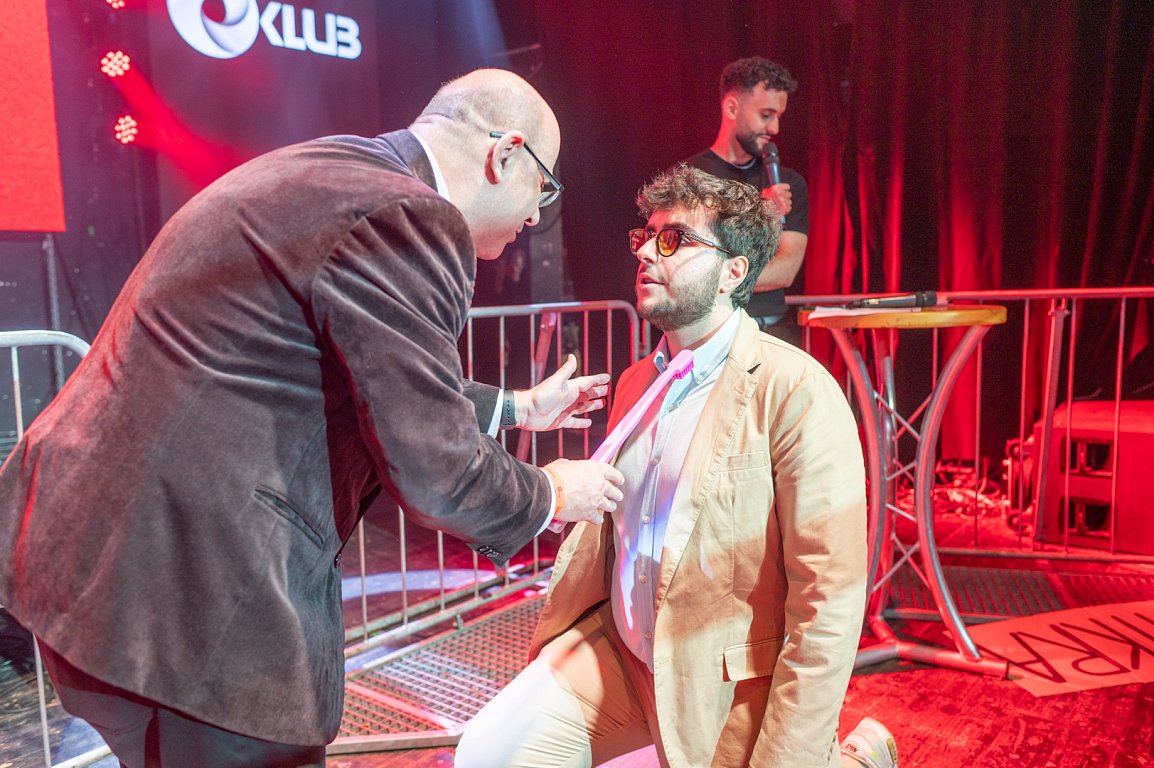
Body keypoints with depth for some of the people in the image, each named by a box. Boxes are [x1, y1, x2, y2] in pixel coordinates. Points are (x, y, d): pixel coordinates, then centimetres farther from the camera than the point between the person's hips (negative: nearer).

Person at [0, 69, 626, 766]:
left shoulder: (333, 170, 12)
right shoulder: (408, 216, -20)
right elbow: (434, 472, -19)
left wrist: (517, 407, 30)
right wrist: (552, 496, 2)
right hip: (190, 593, -10)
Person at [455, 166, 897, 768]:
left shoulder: (797, 391, -17)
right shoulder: (635, 383, 8)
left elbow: (829, 600, -19)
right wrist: (546, 649, 9)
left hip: (731, 683, -6)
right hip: (621, 651, 6)